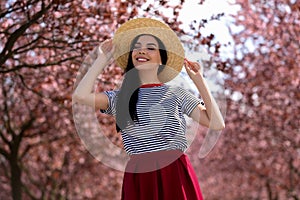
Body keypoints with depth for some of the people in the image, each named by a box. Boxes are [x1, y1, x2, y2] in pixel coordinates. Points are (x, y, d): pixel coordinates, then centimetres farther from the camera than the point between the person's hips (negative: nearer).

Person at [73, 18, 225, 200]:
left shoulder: (177, 94, 6)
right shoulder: (120, 97, 9)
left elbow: (217, 124, -3)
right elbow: (81, 95, -9)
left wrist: (199, 80, -2)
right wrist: (103, 59, 4)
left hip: (176, 177, -1)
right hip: (139, 179, 1)